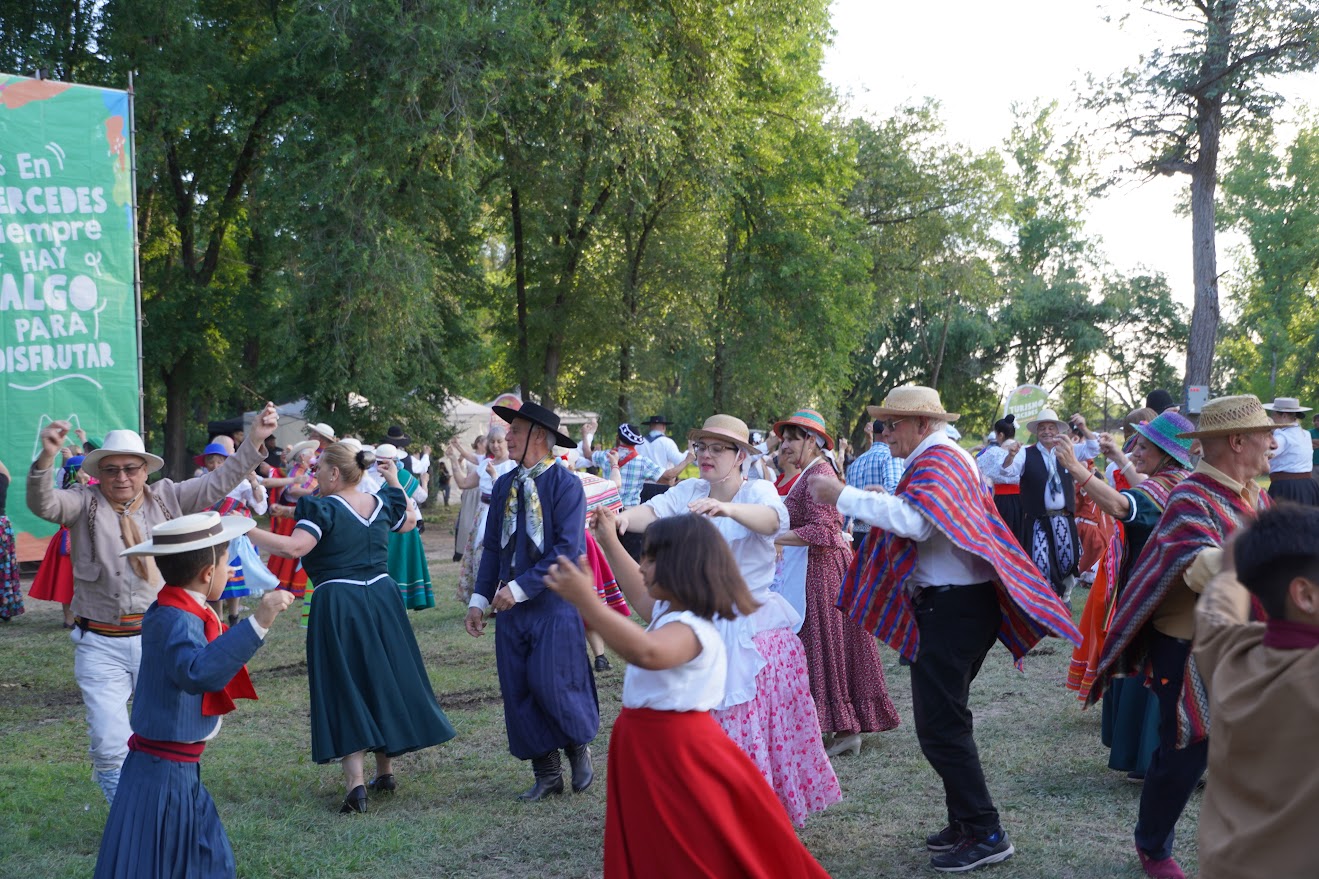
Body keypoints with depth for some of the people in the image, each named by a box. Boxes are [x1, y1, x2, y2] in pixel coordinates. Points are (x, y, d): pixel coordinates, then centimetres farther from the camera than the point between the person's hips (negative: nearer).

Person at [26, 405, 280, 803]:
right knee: (109, 744, -5)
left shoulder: (166, 498, 7)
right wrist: (46, 457, -37)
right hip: (101, 646, -2)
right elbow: (43, 504, -18)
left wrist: (253, 441, -5)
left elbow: (217, 484, 5)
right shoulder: (85, 503, -1)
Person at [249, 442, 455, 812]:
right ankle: (385, 772, 27)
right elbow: (409, 520, 27)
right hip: (382, 598, 6)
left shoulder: (323, 508, -12)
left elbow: (295, 547, -26)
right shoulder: (381, 502, 7)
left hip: (338, 605, -6)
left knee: (345, 690, -2)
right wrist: (394, 482, 32)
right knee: (383, 682, 17)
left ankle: (356, 782, -10)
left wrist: (246, 531, -23)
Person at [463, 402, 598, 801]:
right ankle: (546, 775, 19)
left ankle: (579, 748, 22)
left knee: (552, 686, -8)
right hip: (511, 606, 6)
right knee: (519, 692, 6)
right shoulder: (504, 485, 9)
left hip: (554, 606, -6)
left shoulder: (565, 484, -10)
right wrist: (480, 599, 4)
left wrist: (520, 587, -20)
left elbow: (568, 548, -17)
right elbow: (493, 546, 12)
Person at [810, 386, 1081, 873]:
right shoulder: (946, 458, 19)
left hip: (951, 608, -11)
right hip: (956, 601, 11)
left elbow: (912, 521, -32)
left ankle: (985, 834, -4)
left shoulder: (937, 461, -14)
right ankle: (965, 822, 26)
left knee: (939, 726, -9)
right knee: (947, 718, 18)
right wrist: (887, 505, 9)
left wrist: (843, 495, -28)